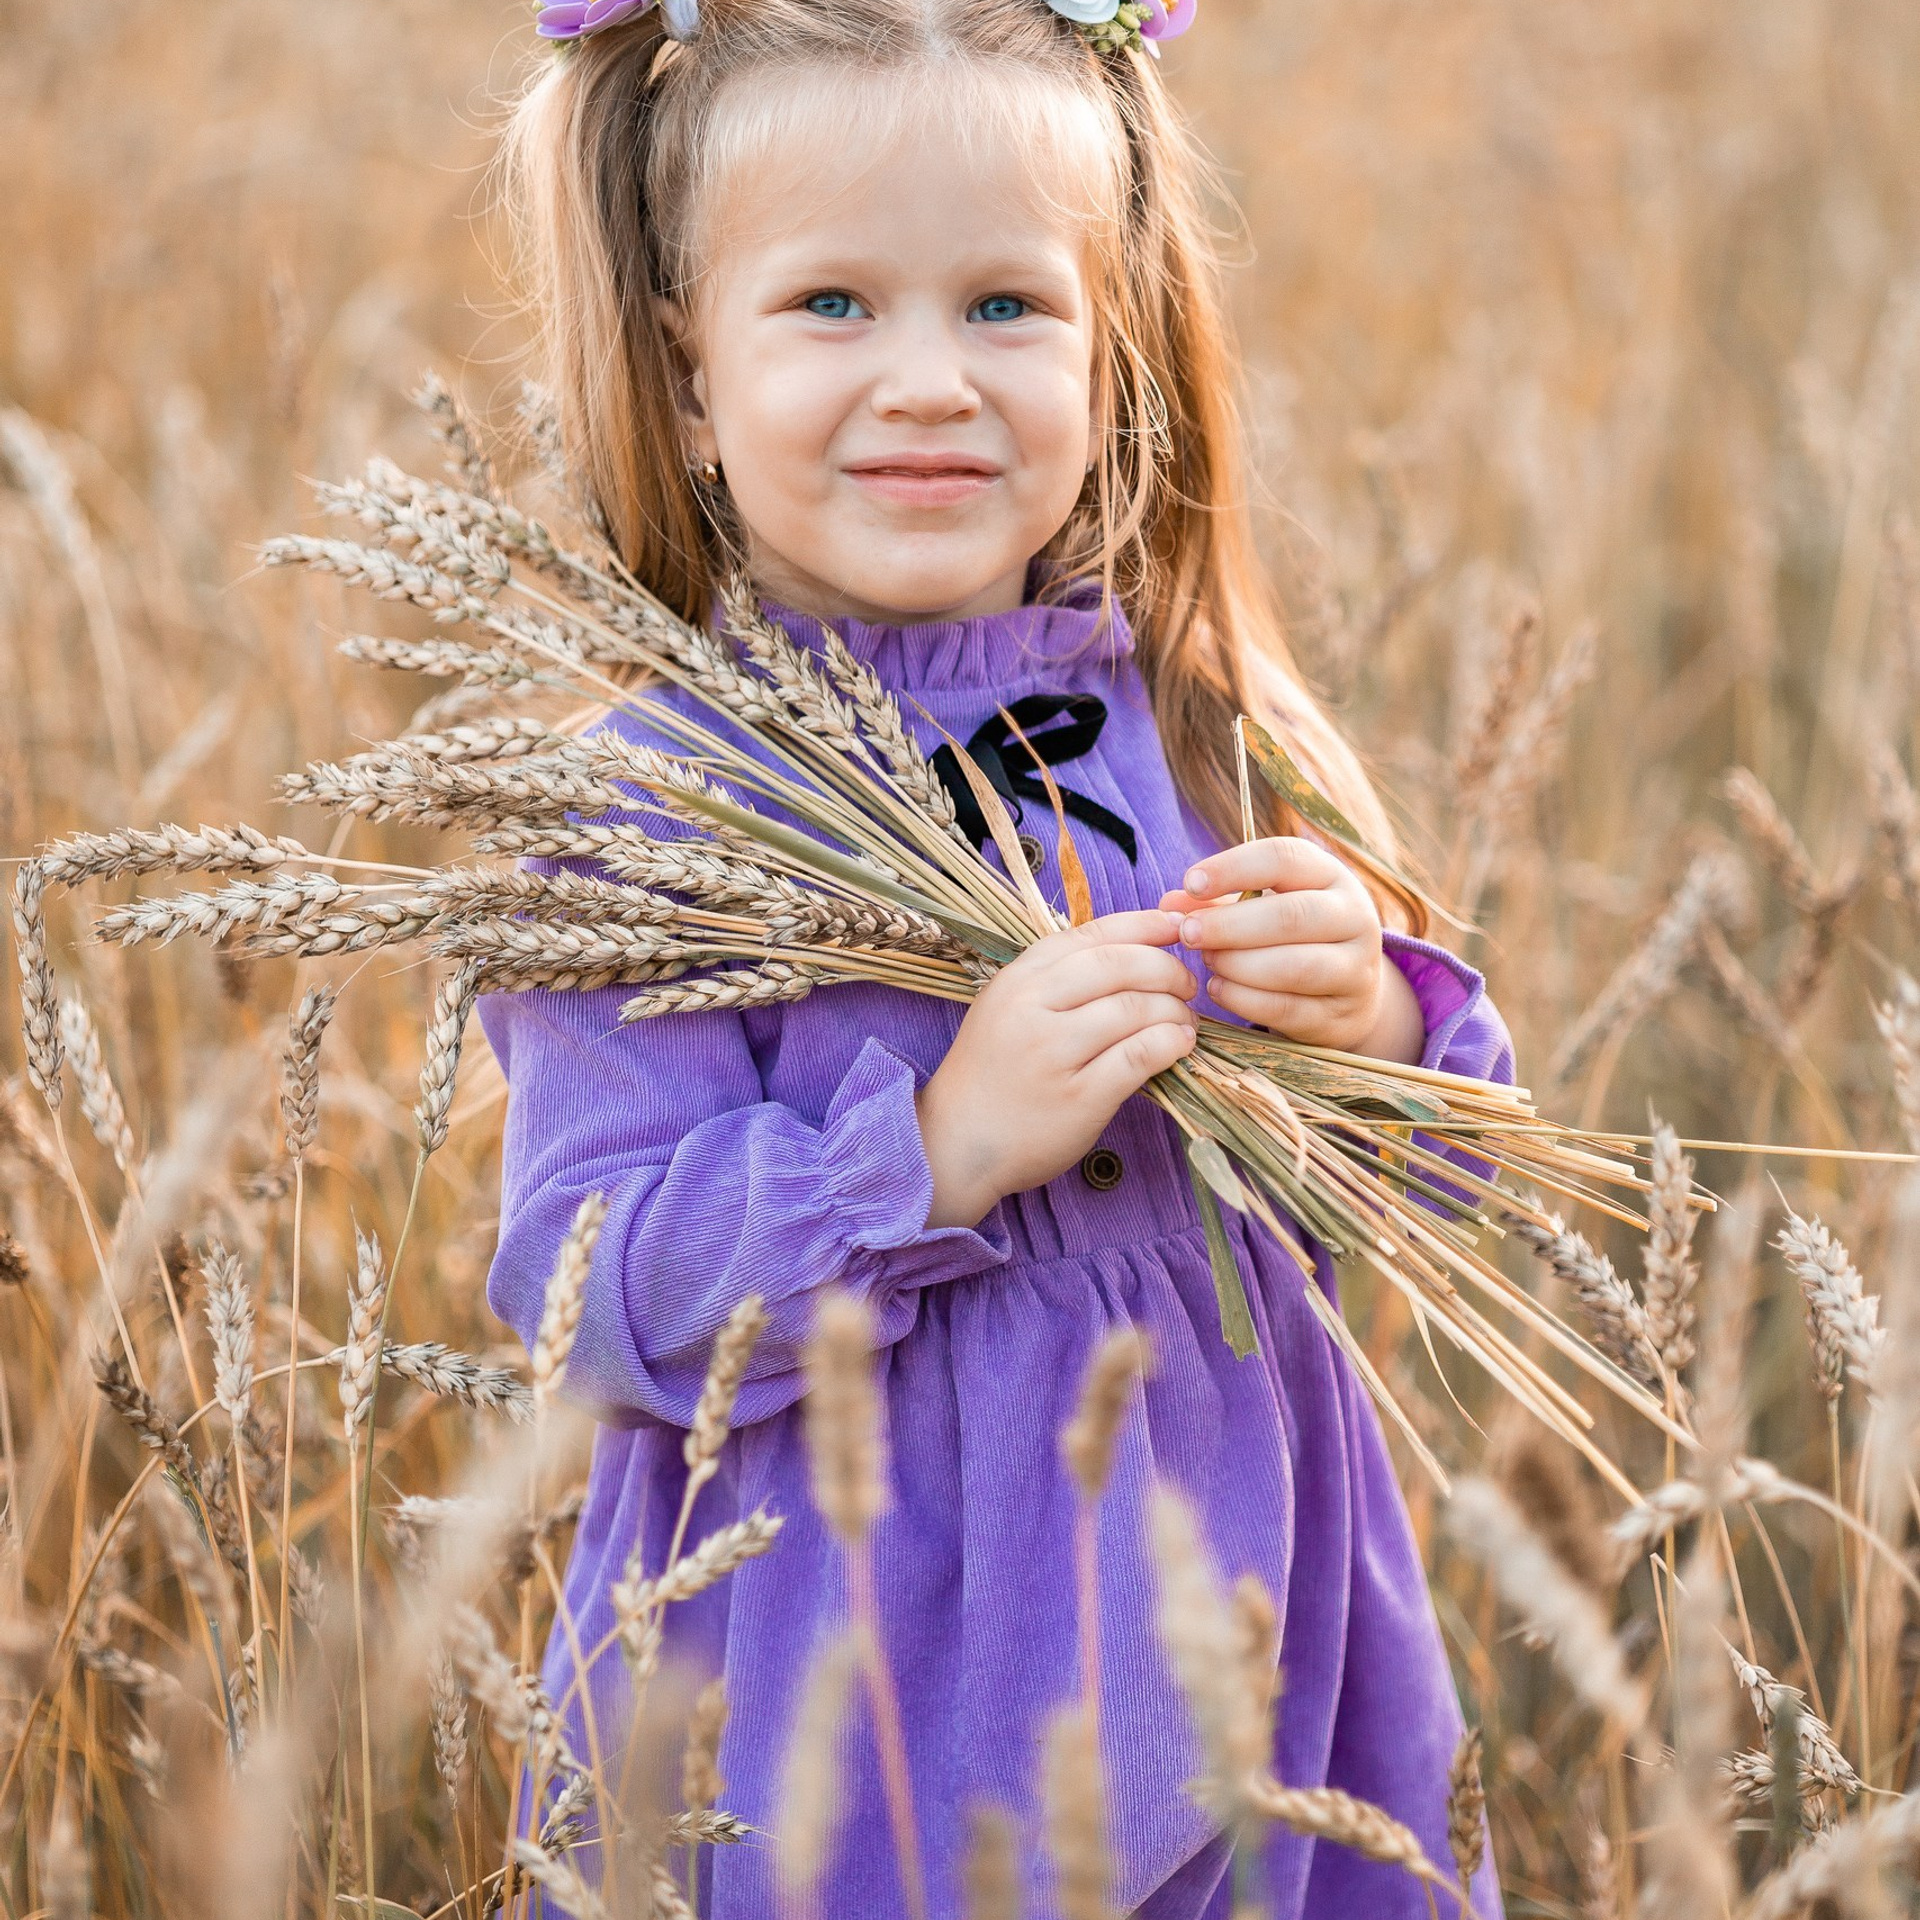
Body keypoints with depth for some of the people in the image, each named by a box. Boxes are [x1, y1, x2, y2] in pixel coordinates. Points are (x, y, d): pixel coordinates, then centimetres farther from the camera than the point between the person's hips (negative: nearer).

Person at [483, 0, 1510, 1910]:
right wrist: (939, 1151, -27)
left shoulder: (1201, 733, 0)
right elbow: (586, 1295, -17)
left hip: (1228, 1592, 4)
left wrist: (1374, 1023, -14)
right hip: (852, 1651, -4)